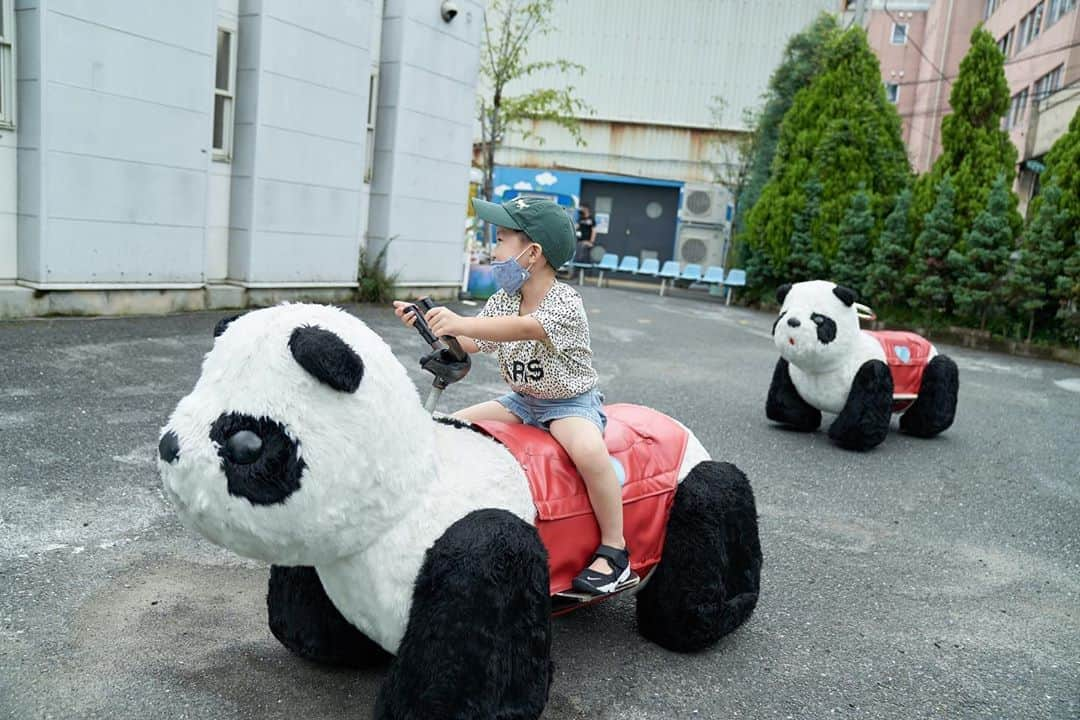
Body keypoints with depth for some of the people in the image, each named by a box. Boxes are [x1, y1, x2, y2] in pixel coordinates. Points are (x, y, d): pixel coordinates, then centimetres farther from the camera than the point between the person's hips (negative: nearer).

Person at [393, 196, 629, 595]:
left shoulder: (566, 302, -22)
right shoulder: (503, 300, 3)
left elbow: (524, 328, -40)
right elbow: (469, 344, 2)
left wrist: (460, 323, -52)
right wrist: (428, 323, -14)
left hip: (571, 402, -7)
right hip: (521, 400, 7)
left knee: (589, 451, -35)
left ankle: (614, 548, -18)